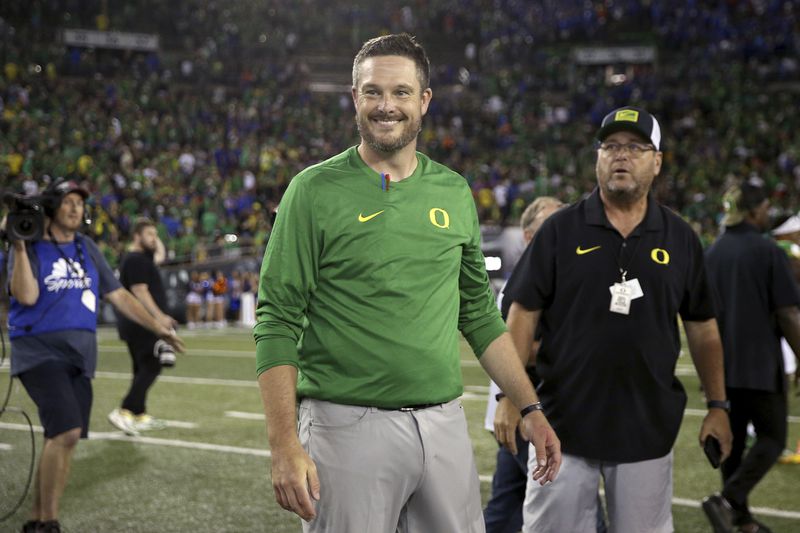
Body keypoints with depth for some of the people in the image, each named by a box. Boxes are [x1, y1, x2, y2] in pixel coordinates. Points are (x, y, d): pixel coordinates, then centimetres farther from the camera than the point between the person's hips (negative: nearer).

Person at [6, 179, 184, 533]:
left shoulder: (87, 250, 16)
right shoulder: (30, 247, -1)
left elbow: (118, 295, 19)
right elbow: (26, 296, -15)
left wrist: (158, 328, 15)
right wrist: (20, 248, -20)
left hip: (81, 355, 6)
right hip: (40, 351, -6)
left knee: (62, 439, 5)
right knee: (67, 431, -21)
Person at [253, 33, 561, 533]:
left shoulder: (454, 192, 10)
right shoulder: (316, 191, -4)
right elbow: (278, 323, -8)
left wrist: (530, 408, 11)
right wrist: (285, 445, -16)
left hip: (445, 425, 4)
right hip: (348, 429, -4)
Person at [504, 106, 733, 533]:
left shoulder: (680, 238, 6)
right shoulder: (561, 230, 1)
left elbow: (702, 328, 11)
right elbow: (523, 314, -1)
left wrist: (718, 405, 7)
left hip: (648, 429, 2)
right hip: (562, 422, -1)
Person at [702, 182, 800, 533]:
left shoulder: (711, 253, 7)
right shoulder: (768, 251, -12)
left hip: (721, 365, 6)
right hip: (760, 364, -6)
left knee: (731, 439, 13)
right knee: (772, 438, 4)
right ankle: (727, 499, -14)